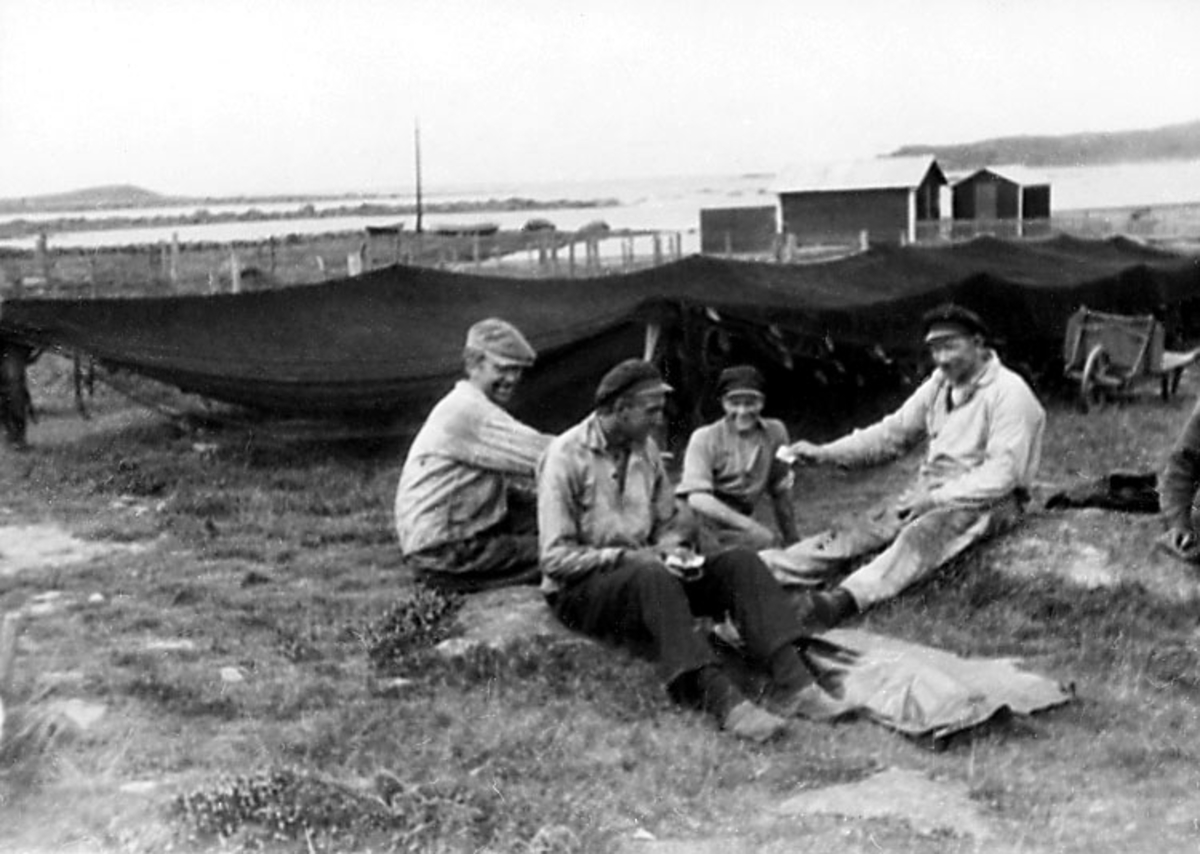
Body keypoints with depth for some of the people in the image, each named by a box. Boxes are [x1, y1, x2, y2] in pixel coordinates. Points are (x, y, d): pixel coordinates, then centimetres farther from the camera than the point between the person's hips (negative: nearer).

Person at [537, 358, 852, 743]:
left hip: (647, 572, 7)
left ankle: (793, 682, -28)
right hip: (581, 589, -7)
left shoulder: (645, 447, 9)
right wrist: (627, 557, -22)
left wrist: (673, 550, -6)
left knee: (739, 562, -14)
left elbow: (670, 522, 16)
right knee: (653, 577, -38)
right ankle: (722, 701, -45)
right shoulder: (566, 456, -13)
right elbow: (556, 558, -17)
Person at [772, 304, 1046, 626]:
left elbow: (1001, 475, -20)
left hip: (987, 500, -7)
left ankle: (847, 598, -58)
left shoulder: (1009, 393, -13)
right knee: (857, 531, -12)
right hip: (931, 492, 7)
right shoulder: (940, 383, 10)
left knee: (921, 536, -35)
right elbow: (892, 432, 12)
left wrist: (936, 498, -25)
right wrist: (823, 453, 2)